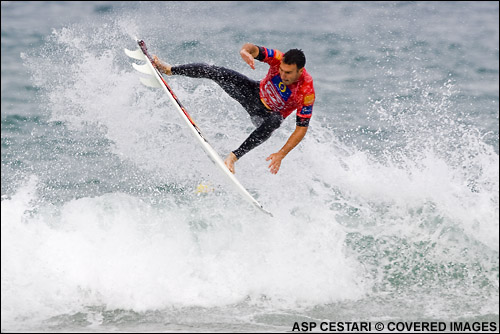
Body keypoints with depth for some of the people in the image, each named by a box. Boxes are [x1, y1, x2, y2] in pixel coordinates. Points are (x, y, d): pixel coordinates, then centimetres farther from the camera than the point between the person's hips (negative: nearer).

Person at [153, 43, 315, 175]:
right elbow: (253, 48, -23)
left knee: (273, 122, -41)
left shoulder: (307, 92, -35)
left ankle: (233, 157, -36)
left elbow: (301, 129, -30)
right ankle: (169, 70, 11)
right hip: (256, 93, 3)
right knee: (213, 71, -10)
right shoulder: (280, 59, -28)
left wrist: (281, 154, -38)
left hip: (268, 114, -3)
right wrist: (246, 51, -49)